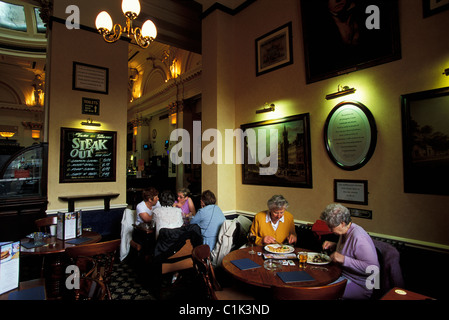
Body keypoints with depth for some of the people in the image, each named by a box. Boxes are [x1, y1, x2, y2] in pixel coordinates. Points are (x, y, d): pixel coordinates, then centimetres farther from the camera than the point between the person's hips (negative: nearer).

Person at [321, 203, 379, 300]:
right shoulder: (345, 232, 4)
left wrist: (344, 259, -32)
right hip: (343, 275, 9)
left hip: (360, 286, -9)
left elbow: (373, 268, -29)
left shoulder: (358, 237, -25)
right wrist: (333, 245, 6)